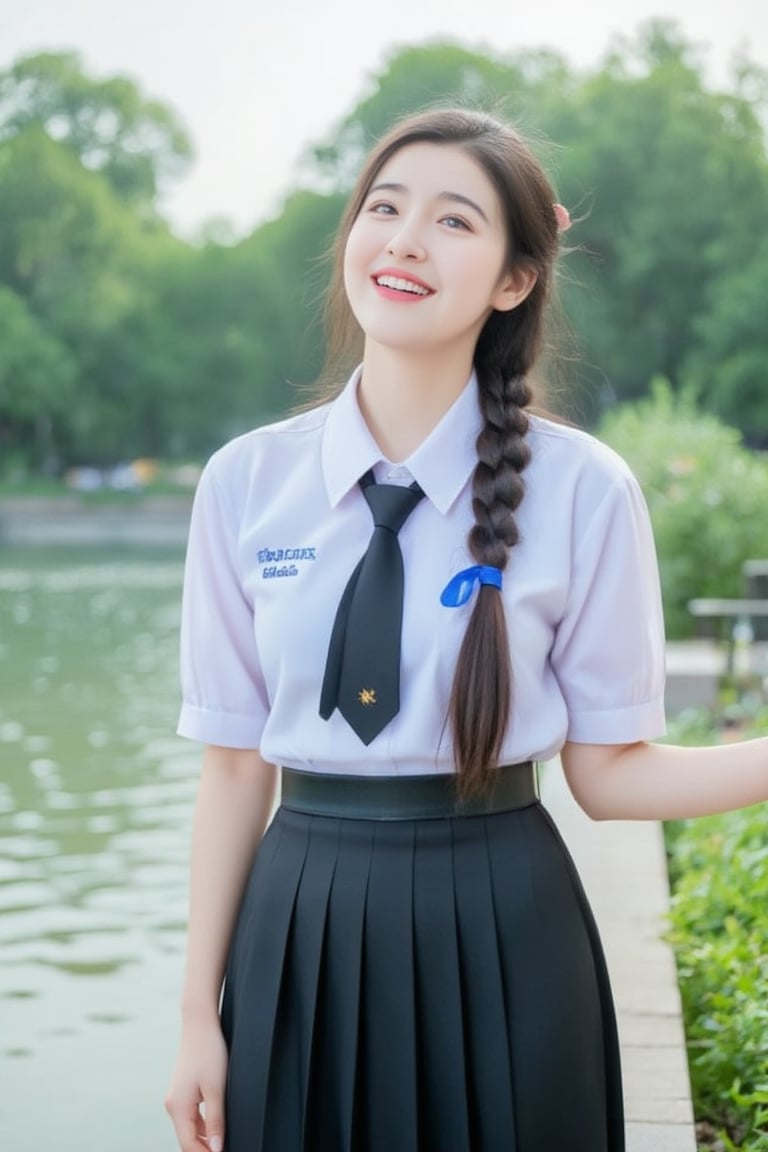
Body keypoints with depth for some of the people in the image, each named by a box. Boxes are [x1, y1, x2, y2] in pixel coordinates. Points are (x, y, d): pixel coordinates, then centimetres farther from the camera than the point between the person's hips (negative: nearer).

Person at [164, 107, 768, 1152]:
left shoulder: (585, 490, -7)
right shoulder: (245, 482, -1)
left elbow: (607, 771, -3)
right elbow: (235, 763, 1)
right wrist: (199, 1013, 2)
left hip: (501, 944, -1)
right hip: (298, 938, 2)